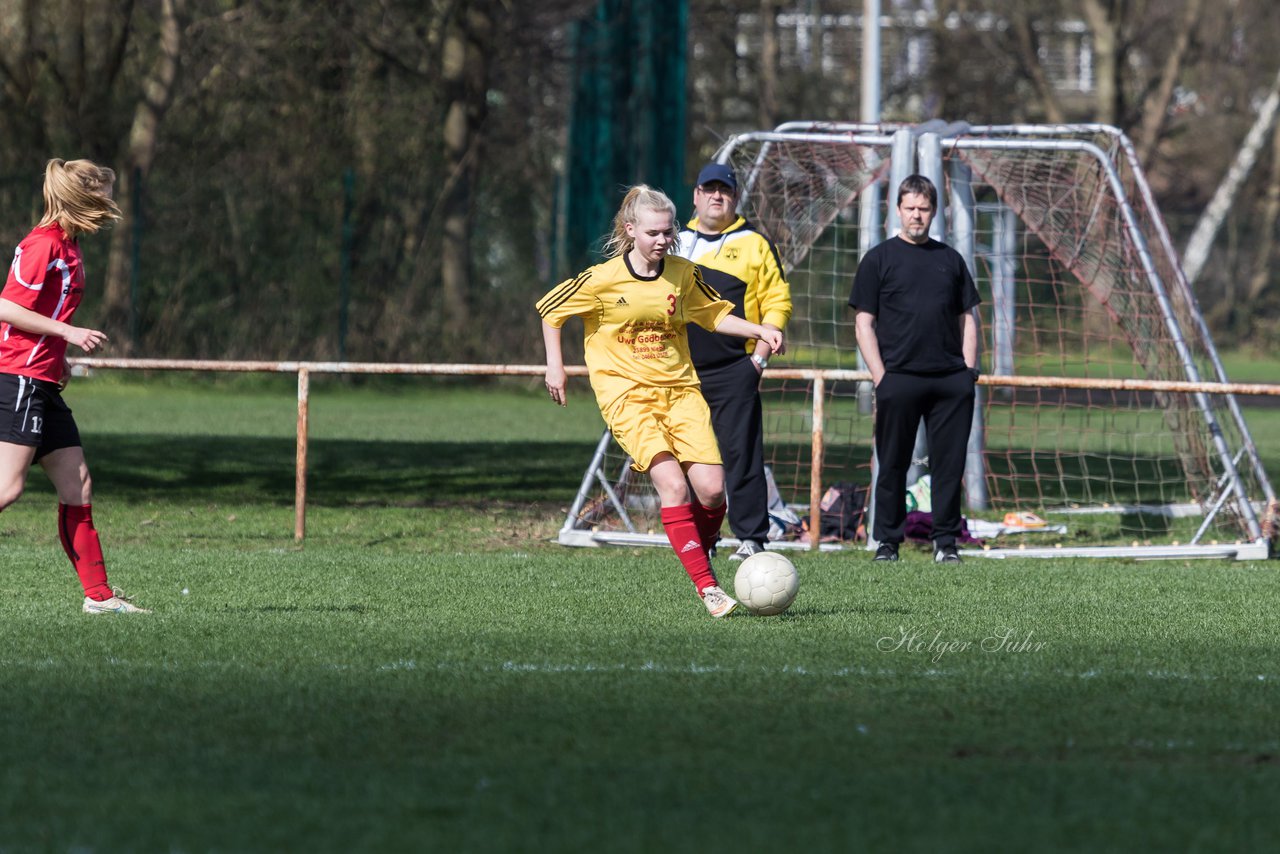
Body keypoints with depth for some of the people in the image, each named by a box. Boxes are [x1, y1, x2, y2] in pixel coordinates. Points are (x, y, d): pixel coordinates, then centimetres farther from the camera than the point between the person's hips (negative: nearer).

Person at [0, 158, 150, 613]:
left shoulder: (67, 245, 16)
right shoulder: (43, 244, -12)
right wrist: (69, 332, -16)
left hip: (43, 385, 10)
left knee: (77, 487, 7)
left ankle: (99, 595, 9)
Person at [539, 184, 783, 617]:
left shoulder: (683, 273, 4)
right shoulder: (603, 279, -7)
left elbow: (712, 315, 20)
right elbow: (550, 309, 7)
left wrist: (759, 331, 6)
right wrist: (555, 366, 3)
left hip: (679, 389, 4)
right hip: (626, 393, -4)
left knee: (711, 489, -11)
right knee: (673, 483, -23)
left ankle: (699, 550, 21)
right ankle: (706, 587, -23)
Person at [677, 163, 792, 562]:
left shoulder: (754, 244, 5)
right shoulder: (676, 243, 16)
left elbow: (777, 302, 2)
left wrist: (760, 357, -7)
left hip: (734, 372, -4)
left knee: (741, 455, -7)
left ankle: (751, 537, -5)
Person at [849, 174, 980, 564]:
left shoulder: (950, 259, 16)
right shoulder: (880, 259, 5)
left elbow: (967, 318, 19)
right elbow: (864, 322, 2)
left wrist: (968, 370, 6)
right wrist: (881, 377, -7)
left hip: (951, 380, 3)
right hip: (899, 380, -3)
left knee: (950, 463, 1)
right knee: (893, 464, 1)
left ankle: (945, 539, 9)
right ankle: (887, 541, 9)